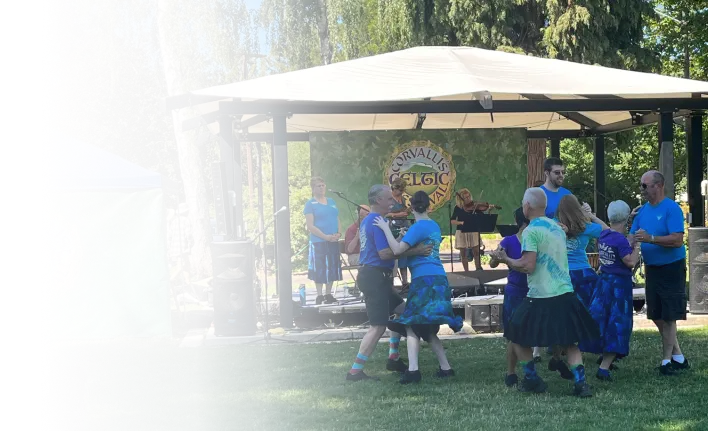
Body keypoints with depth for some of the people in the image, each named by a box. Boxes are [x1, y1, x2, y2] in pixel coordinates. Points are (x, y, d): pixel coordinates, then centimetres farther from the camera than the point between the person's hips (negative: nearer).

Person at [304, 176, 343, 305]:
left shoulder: (331, 201, 14)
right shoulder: (310, 204, -4)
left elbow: (337, 220, 17)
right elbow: (310, 226, -10)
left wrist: (338, 233, -3)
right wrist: (326, 237, -16)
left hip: (333, 241, 6)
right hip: (318, 242, -5)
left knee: (332, 268, 8)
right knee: (319, 269, -2)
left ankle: (328, 294, 17)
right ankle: (319, 295, 5)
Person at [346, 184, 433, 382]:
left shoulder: (367, 221, 16)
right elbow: (384, 253, -24)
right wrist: (416, 251, -22)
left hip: (375, 277, 11)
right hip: (375, 277, -11)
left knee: (402, 310, 20)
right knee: (378, 326, -9)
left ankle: (393, 358, 22)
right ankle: (355, 371, -8)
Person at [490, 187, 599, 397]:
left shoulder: (531, 231, -12)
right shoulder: (557, 227, 13)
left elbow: (528, 266, -18)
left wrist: (505, 259, -2)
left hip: (541, 298, -7)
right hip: (565, 294, 7)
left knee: (518, 337, 12)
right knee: (570, 342, 13)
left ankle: (532, 379, 14)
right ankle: (580, 382, -2)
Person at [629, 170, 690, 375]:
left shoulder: (672, 209, -16)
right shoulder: (642, 210, 6)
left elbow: (677, 240, -25)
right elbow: (632, 237, 6)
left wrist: (651, 239, -34)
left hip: (672, 268, -7)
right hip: (651, 268, 7)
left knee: (668, 317, -3)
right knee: (657, 316, 10)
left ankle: (667, 360, 7)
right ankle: (678, 356, 23)